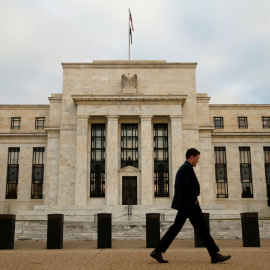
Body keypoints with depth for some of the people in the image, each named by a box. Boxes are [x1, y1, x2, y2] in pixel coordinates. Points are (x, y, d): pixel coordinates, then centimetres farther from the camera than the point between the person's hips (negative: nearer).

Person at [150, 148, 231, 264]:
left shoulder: (182, 168, 20)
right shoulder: (187, 168, -12)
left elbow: (177, 187, 25)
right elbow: (184, 186, -24)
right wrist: (194, 199, -14)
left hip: (184, 205, 10)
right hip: (189, 204, -10)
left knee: (176, 228, 9)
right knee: (201, 228, -4)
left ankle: (158, 251, 7)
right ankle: (215, 255, 4)